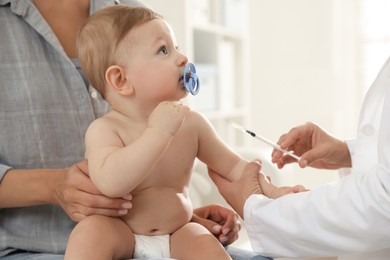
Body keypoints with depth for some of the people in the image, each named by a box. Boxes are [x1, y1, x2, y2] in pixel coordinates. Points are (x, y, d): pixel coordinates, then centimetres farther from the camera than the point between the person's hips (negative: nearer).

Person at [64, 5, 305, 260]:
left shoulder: (191, 123, -4)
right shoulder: (104, 129, -17)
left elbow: (233, 166, 5)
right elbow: (110, 183, -36)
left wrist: (272, 192, -10)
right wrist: (158, 132, -36)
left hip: (178, 233, 3)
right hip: (118, 232, -3)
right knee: (90, 230, -30)